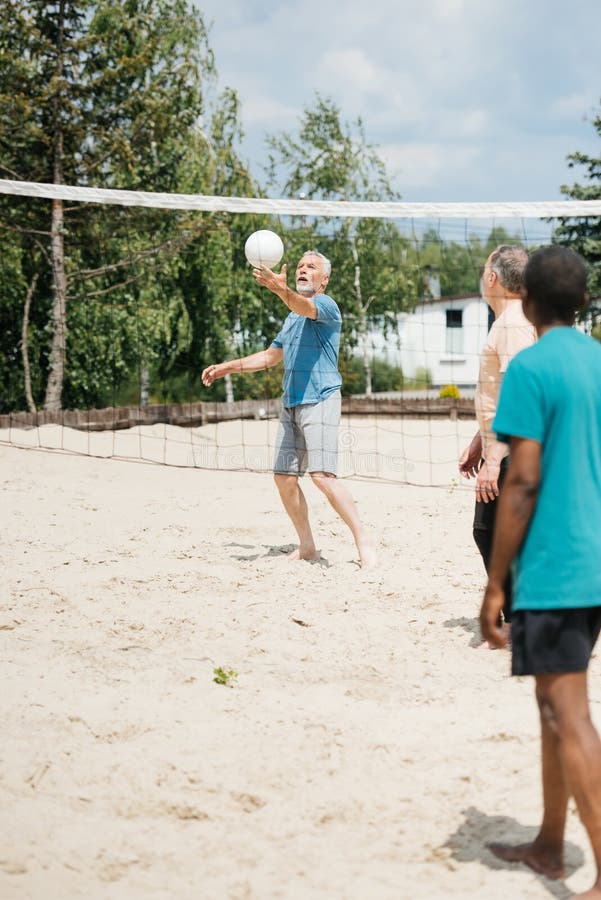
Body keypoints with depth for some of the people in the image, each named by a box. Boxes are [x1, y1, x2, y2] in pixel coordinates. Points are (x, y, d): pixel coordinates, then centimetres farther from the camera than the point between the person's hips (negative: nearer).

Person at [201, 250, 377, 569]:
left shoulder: (326, 305, -4)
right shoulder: (293, 316, 23)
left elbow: (305, 306, -29)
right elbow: (271, 355, 34)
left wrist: (281, 290, -49)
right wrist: (228, 367, 31)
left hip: (320, 401, -9)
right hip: (290, 404, 9)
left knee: (322, 475, -19)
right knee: (284, 477, 5)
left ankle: (364, 543, -13)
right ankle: (307, 547, 16)